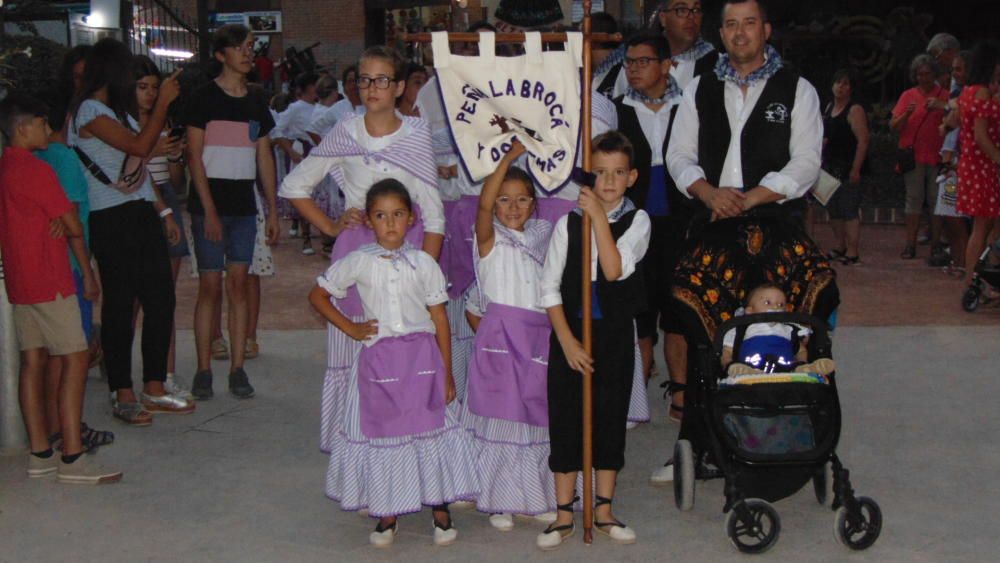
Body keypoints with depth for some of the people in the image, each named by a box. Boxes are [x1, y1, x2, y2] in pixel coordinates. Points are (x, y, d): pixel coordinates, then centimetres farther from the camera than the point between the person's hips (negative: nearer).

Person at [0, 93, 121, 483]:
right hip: (48, 281, -9)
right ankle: (72, 459, -8)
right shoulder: (35, 170, -13)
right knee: (75, 359, -7)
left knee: (33, 362, 10)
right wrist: (88, 273, 3)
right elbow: (74, 227, -9)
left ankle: (40, 454, 14)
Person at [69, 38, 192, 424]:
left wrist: (163, 210, 15)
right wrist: (163, 102, -11)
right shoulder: (89, 111, -10)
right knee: (121, 305, -2)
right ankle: (123, 396, 8)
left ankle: (154, 390, 17)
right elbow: (139, 146, -18)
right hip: (111, 221, -9)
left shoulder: (118, 110, 19)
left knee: (160, 299, 7)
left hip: (142, 215, 9)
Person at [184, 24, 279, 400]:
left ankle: (237, 369, 8)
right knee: (210, 286, -3)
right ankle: (204, 371, 4)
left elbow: (264, 157, 15)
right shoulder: (204, 98, -3)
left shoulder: (257, 102, 12)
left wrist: (273, 210, 10)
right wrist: (209, 211, -13)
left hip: (244, 206, 4)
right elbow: (194, 157, -7)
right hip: (209, 205, -4)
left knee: (238, 285, 4)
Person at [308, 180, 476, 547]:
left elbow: (439, 319, 3)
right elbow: (317, 295, 10)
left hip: (421, 358, 0)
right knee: (380, 433, 5)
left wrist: (447, 374, 2)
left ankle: (440, 511, 17)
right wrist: (349, 328, 0)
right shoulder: (358, 263, 0)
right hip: (378, 361, 0)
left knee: (431, 431, 2)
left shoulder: (423, 263, 1)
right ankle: (387, 515, 19)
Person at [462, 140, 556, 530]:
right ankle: (499, 501, 10)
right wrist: (510, 156, -26)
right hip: (500, 336, -4)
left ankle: (536, 497, 20)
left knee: (537, 417, 8)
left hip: (540, 335, 4)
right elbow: (483, 204, -22)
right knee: (501, 417, -1)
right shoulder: (490, 240, -2)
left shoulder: (541, 238, 13)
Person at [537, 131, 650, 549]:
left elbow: (616, 270, -18)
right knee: (565, 420, 4)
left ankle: (603, 512, 20)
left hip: (615, 334, 0)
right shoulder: (568, 223, -1)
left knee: (610, 419, 8)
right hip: (569, 332, 0)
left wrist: (599, 216, -19)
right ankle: (563, 516, 14)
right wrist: (567, 340, -9)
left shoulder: (637, 220, -2)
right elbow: (549, 287, -2)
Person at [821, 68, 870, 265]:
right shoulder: (829, 107, 15)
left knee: (849, 211, -9)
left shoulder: (855, 110, -11)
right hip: (830, 166, 9)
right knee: (833, 210, 15)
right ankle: (839, 247, 27)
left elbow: (863, 141, -17)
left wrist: (856, 170, -22)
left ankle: (852, 253, -7)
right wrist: (821, 142, 4)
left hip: (847, 169, -9)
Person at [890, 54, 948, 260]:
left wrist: (942, 107, -18)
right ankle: (910, 245, 2)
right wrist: (907, 114, -12)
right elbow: (893, 126, 6)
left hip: (937, 156, -1)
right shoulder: (908, 96, 10)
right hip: (913, 156, 1)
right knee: (914, 199, 1)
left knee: (936, 200, 0)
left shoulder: (944, 95, 5)